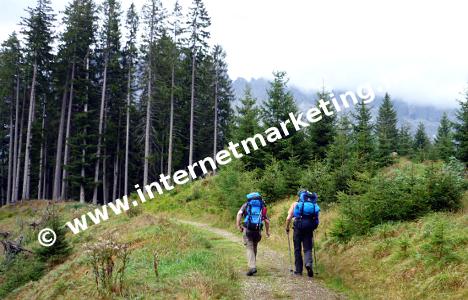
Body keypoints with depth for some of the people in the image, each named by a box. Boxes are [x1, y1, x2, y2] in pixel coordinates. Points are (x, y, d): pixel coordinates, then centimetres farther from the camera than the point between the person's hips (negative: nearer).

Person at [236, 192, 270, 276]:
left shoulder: (246, 205, 12)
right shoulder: (262, 207, 17)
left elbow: (239, 213, -6)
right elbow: (267, 221, 11)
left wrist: (238, 225, -3)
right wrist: (267, 231, 22)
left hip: (247, 229, -2)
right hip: (258, 231, 2)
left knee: (249, 248, -2)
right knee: (254, 248, 20)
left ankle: (252, 267, -16)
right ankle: (253, 265, 28)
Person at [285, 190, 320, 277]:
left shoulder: (295, 204, 13)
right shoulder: (314, 204, 18)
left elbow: (288, 218, 5)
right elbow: (316, 219, 13)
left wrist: (287, 228, 18)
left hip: (299, 227, -1)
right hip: (309, 227, 1)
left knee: (297, 249, 11)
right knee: (308, 249, 6)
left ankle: (298, 270, 16)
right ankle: (308, 263, -22)